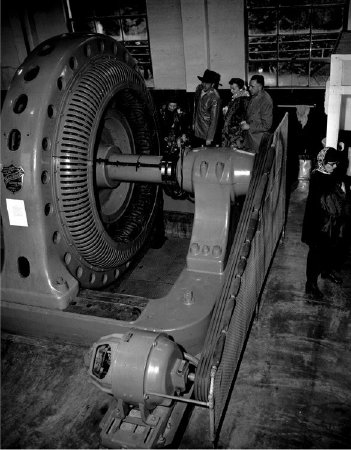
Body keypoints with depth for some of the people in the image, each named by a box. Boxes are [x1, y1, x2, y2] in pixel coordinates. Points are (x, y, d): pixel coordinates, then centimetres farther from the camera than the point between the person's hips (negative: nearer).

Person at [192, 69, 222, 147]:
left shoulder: (215, 98, -20)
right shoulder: (199, 88, 0)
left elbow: (214, 119, -18)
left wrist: (209, 138, -17)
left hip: (206, 132, -6)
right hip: (196, 130, 7)